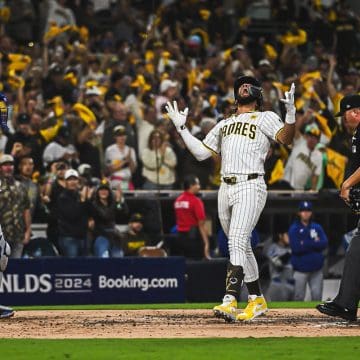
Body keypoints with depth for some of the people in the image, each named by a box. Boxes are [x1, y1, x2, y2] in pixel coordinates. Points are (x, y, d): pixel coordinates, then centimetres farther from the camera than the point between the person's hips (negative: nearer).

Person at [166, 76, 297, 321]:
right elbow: (201, 152, 21)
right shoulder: (224, 124, 24)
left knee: (237, 243, -19)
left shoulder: (265, 118, 6)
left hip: (250, 186, -7)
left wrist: (291, 114, -27)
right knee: (242, 247, 11)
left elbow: (286, 139, -10)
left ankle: (230, 301, -29)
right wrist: (181, 128, 16)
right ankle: (257, 300, 20)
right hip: (226, 188, 7)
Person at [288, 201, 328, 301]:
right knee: (299, 296, -1)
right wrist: (314, 242, -10)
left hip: (316, 269, 3)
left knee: (317, 295, 3)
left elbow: (324, 244, -6)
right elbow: (296, 247, -16)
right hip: (301, 269, -3)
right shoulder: (294, 229, -3)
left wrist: (305, 244, -13)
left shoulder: (317, 227, 8)